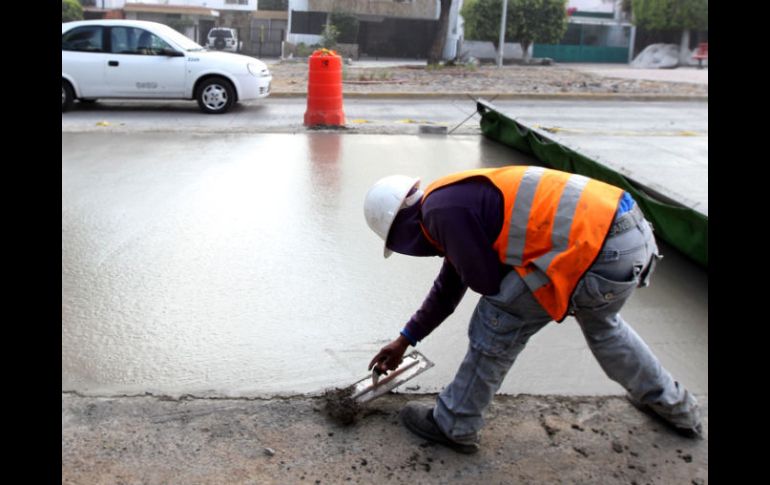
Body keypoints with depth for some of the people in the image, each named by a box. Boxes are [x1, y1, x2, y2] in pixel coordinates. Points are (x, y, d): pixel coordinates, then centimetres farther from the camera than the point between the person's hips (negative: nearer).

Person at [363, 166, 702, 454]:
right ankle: (672, 405, 53)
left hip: (600, 249, -10)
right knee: (599, 322, 35)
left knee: (499, 322, 2)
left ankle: (453, 425, 19)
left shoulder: (442, 211, -10)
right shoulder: (454, 200, 22)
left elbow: (489, 283, -9)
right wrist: (405, 340, 39)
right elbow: (448, 287, 32)